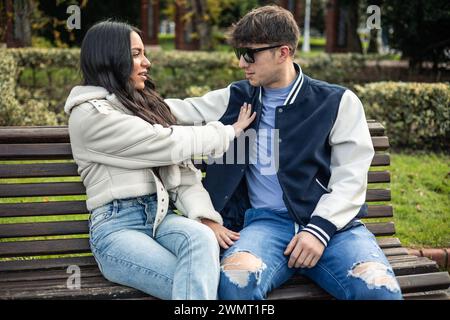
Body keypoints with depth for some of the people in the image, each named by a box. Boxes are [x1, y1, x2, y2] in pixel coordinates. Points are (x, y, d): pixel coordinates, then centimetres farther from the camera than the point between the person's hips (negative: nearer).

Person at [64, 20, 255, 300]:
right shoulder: (91, 115, -6)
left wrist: (207, 217, -7)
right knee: (198, 283, -31)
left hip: (161, 214, 6)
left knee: (201, 237, -31)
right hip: (117, 225, -6)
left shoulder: (144, 103, 19)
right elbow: (169, 143, -10)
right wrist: (232, 131, 4)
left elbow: (179, 165, 11)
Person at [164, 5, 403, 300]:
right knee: (236, 282, -35)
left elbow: (350, 177, 0)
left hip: (330, 221, 0)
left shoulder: (338, 102, 7)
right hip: (266, 221, 1)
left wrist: (320, 229, -13)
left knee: (380, 289, -30)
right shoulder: (235, 99, 15)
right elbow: (178, 110, 21)